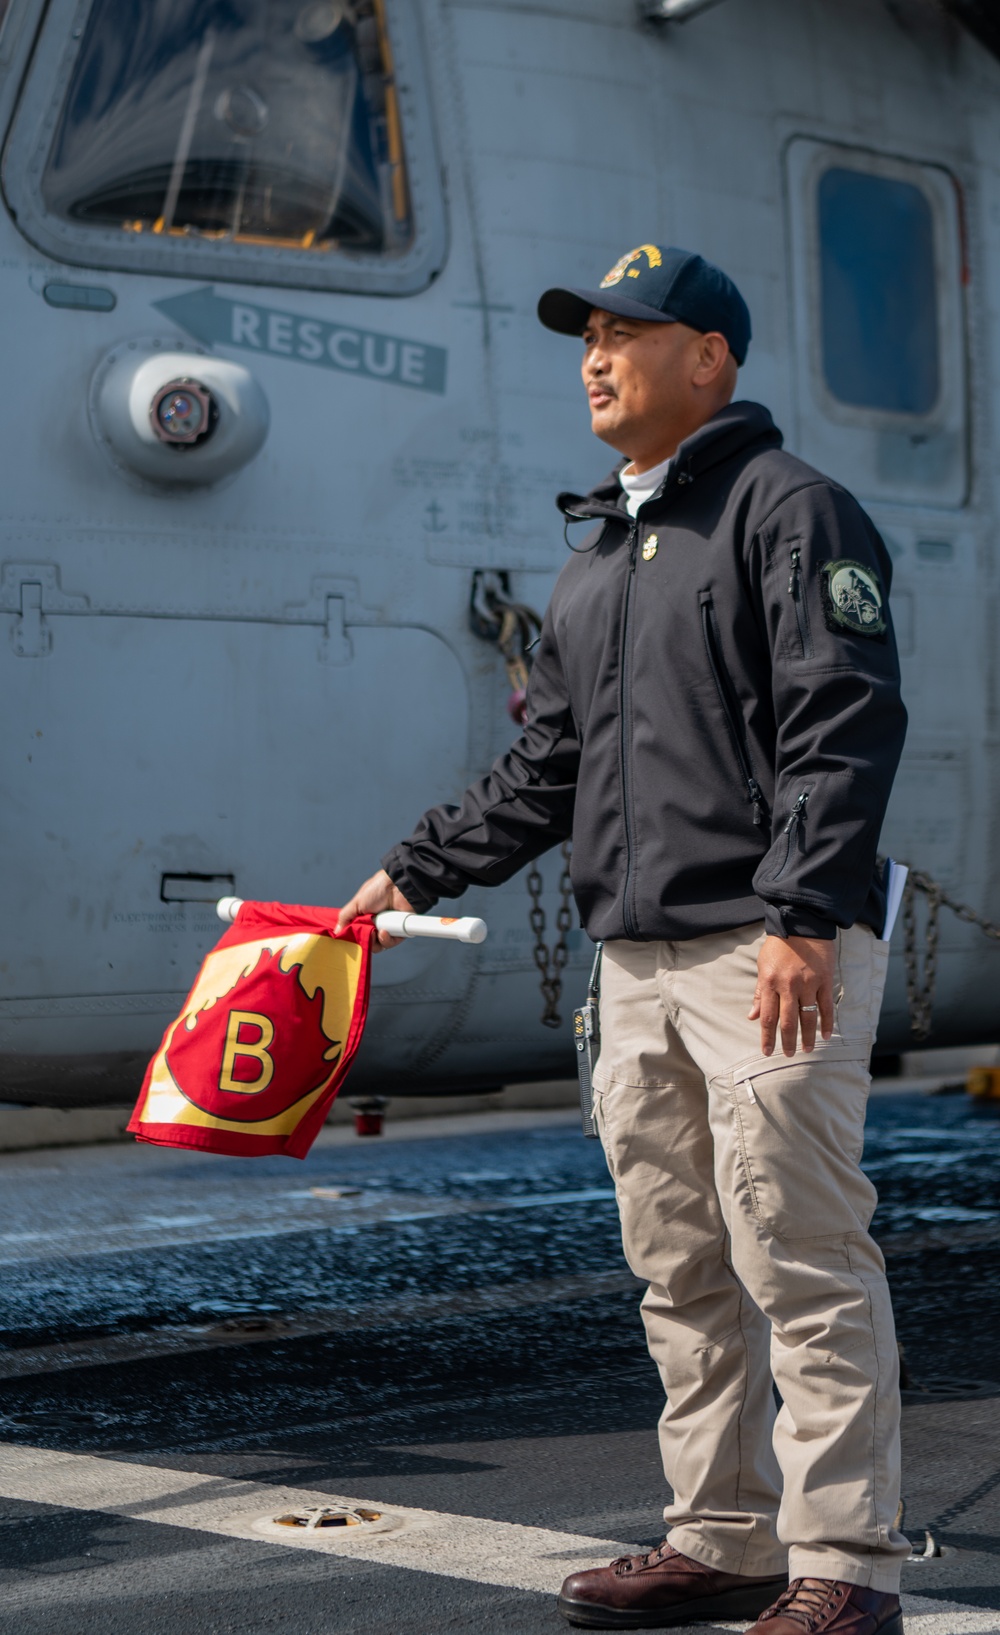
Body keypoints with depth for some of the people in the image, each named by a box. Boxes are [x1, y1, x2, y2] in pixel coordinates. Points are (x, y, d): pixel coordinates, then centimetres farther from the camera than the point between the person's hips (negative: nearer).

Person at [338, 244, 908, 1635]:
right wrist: (417, 872, 20)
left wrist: (801, 918, -22)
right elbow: (547, 767, 25)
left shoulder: (789, 508, -5)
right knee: (681, 1271, 11)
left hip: (776, 954, -8)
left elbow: (844, 727, -14)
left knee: (801, 1260, -7)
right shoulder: (594, 555, 21)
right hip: (636, 960, 9)